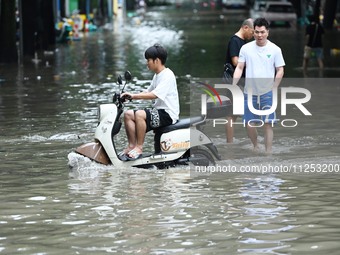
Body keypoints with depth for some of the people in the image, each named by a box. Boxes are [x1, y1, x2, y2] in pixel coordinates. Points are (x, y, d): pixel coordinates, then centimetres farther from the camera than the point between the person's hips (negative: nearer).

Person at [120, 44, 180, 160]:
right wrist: (130, 96, 7)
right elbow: (148, 92, 22)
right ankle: (131, 146, -5)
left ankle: (139, 147, -20)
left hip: (168, 114, -10)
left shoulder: (167, 75, -15)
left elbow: (154, 95, -24)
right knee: (128, 114, -2)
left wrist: (134, 96, -23)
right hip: (158, 110, 10)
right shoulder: (157, 75, 17)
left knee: (139, 114, -30)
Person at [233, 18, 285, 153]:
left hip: (267, 93, -2)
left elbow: (280, 71, 1)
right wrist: (233, 85, -7)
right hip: (249, 92, 2)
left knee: (268, 123, -7)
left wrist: (274, 89, -7)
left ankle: (268, 152, -3)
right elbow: (239, 68, 4)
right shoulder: (246, 48, 1)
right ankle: (256, 147, 29)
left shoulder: (275, 49, -3)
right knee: (249, 123, 5)